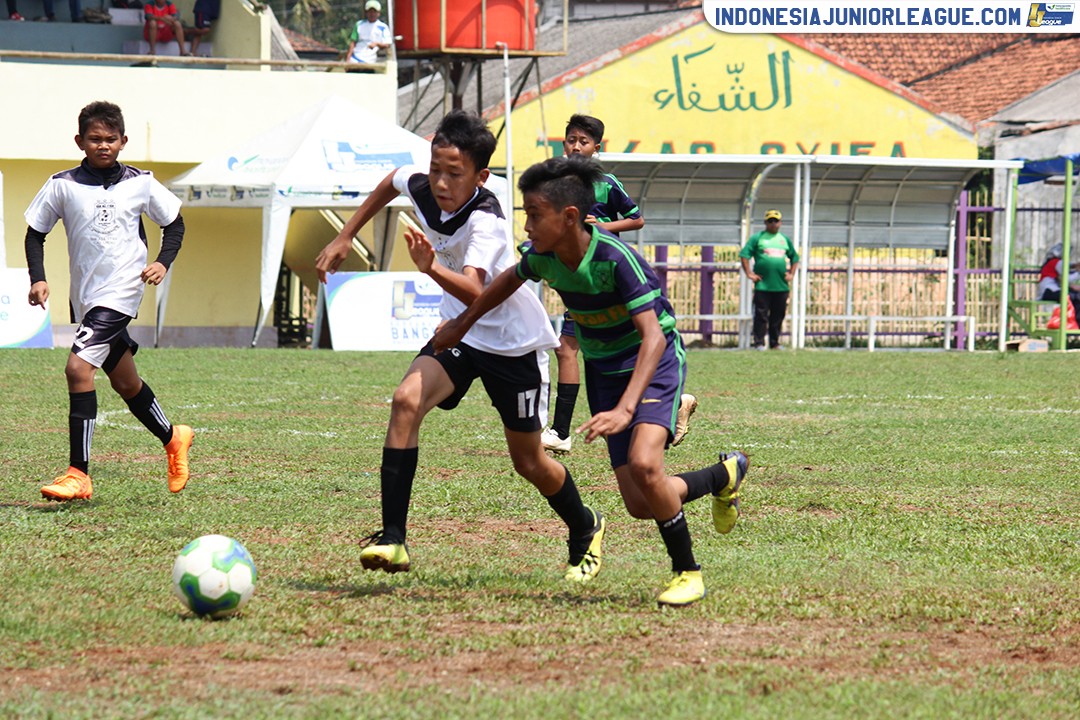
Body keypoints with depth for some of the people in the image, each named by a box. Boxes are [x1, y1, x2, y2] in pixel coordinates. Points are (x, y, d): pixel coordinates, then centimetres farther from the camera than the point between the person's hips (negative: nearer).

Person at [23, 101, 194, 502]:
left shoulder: (140, 184, 0)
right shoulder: (62, 186, 1)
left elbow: (174, 223, 12)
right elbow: (35, 232, 9)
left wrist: (163, 262, -4)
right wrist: (37, 278, -4)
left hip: (121, 292, -4)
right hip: (85, 296, 4)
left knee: (78, 368, -20)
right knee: (125, 383, 17)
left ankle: (79, 475, -20)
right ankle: (173, 439, 43)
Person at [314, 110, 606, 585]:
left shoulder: (485, 221, -32)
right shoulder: (421, 188, -13)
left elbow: (474, 291, -49)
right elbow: (392, 181, 14)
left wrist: (432, 268, -67)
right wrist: (344, 238, 15)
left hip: (514, 344, -5)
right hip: (460, 333, 5)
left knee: (528, 462, 7)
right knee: (406, 401, -23)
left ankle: (585, 529, 39)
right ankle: (392, 539, -24)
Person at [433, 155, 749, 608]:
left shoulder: (617, 259, -29)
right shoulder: (542, 258, -9)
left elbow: (653, 335, -34)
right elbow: (509, 281, 15)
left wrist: (625, 408, -44)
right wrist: (460, 326, 26)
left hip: (655, 364, -6)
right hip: (604, 370, 6)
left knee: (643, 463, -31)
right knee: (640, 505, -3)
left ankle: (688, 574, -11)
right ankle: (724, 475, 28)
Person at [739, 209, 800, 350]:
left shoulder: (785, 239, 16)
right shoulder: (757, 238, 3)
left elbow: (795, 257, 26)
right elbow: (744, 254, -1)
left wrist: (791, 274, 14)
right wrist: (749, 274, -7)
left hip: (781, 286, 4)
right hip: (762, 285, -4)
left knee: (778, 316, 6)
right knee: (761, 315, -5)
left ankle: (774, 343, 14)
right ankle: (759, 343, -2)